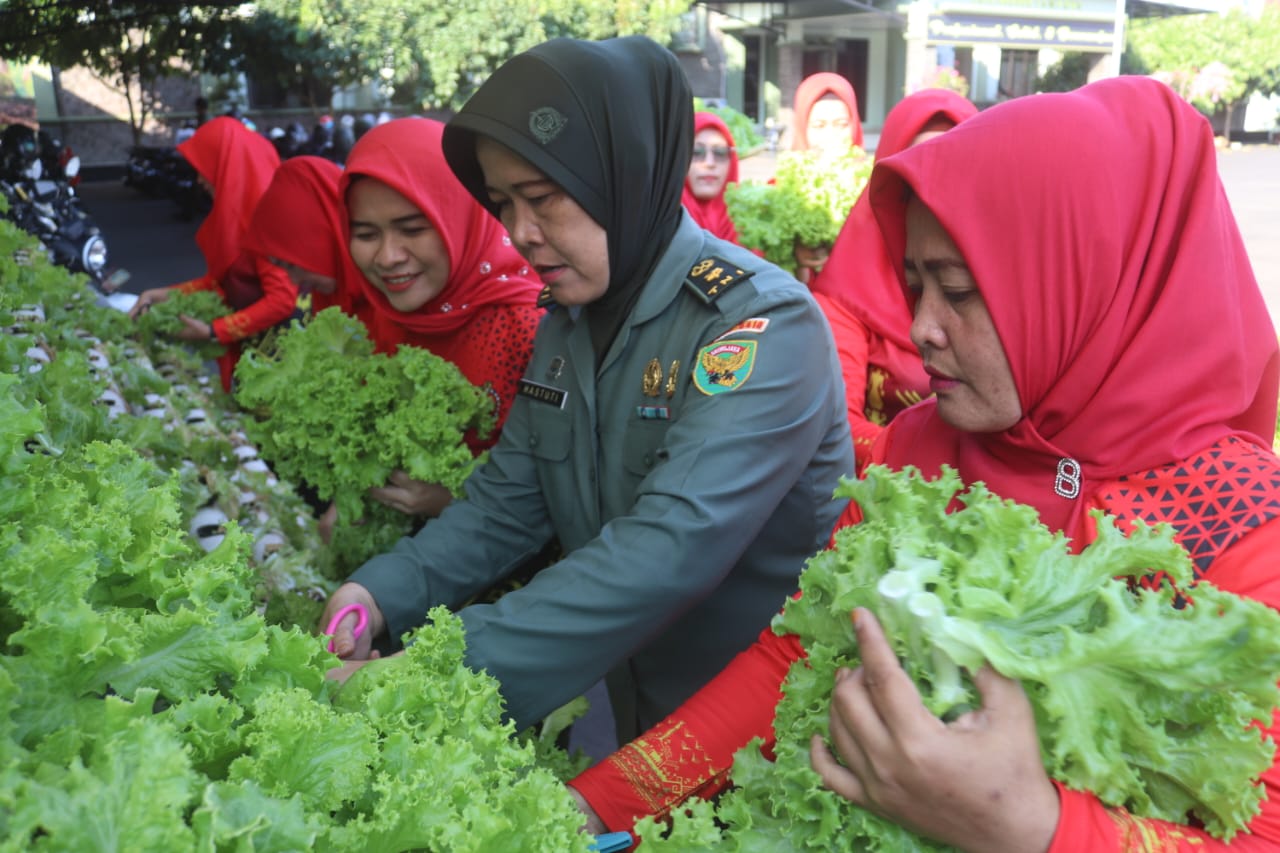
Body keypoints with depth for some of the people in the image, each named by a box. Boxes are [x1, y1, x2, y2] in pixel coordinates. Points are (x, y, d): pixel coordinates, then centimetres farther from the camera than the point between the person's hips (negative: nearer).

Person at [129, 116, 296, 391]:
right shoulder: (239, 209, 8)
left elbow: (282, 300, -24)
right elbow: (222, 278, 15)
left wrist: (213, 332, -19)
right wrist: (165, 294, 8)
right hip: (246, 343, 8)